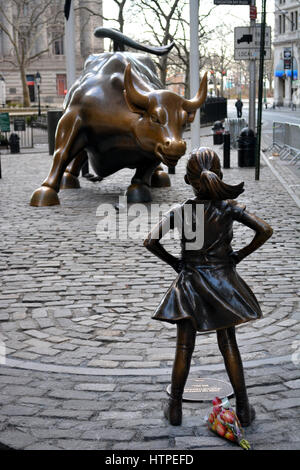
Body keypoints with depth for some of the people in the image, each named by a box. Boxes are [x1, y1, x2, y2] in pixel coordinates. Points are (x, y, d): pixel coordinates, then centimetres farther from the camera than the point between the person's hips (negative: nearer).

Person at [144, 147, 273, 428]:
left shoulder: (179, 212, -9)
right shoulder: (229, 208, -9)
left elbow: (150, 241, -14)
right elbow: (265, 231, -13)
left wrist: (173, 262, 1)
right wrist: (239, 256, -2)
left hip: (189, 282, 0)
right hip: (223, 280, 1)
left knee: (184, 348, 9)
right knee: (229, 346, 11)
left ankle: (175, 408, 18)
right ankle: (243, 409, 18)